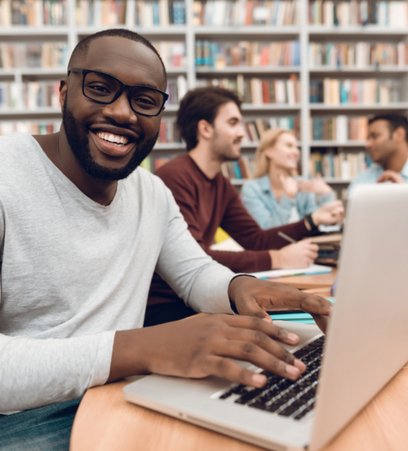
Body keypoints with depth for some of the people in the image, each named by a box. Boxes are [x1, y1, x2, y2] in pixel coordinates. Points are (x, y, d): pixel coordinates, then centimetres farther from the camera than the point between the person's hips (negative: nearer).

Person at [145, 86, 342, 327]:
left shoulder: (222, 185, 12)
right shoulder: (175, 176, -19)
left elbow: (256, 239, 11)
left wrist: (312, 221, 1)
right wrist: (277, 259, -25)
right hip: (160, 307, -8)